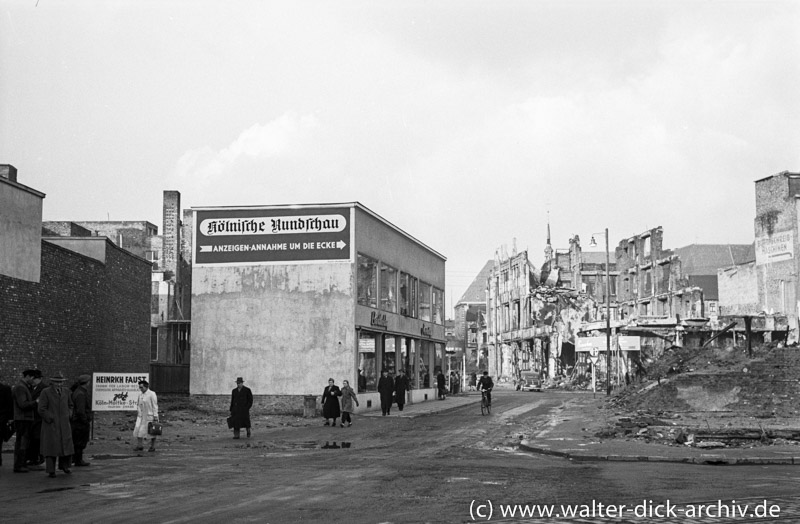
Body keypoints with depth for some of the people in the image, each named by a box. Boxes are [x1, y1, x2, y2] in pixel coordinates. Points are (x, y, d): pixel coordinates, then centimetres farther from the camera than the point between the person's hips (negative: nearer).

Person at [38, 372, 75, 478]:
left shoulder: (66, 391, 10)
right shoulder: (45, 392, -6)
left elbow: (70, 405, 24)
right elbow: (42, 409, -9)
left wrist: (68, 416, 11)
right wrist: (51, 419, -11)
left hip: (64, 424, 4)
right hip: (51, 424, -4)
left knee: (66, 444, 4)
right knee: (51, 446, -2)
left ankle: (64, 466, 23)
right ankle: (51, 471, 3)